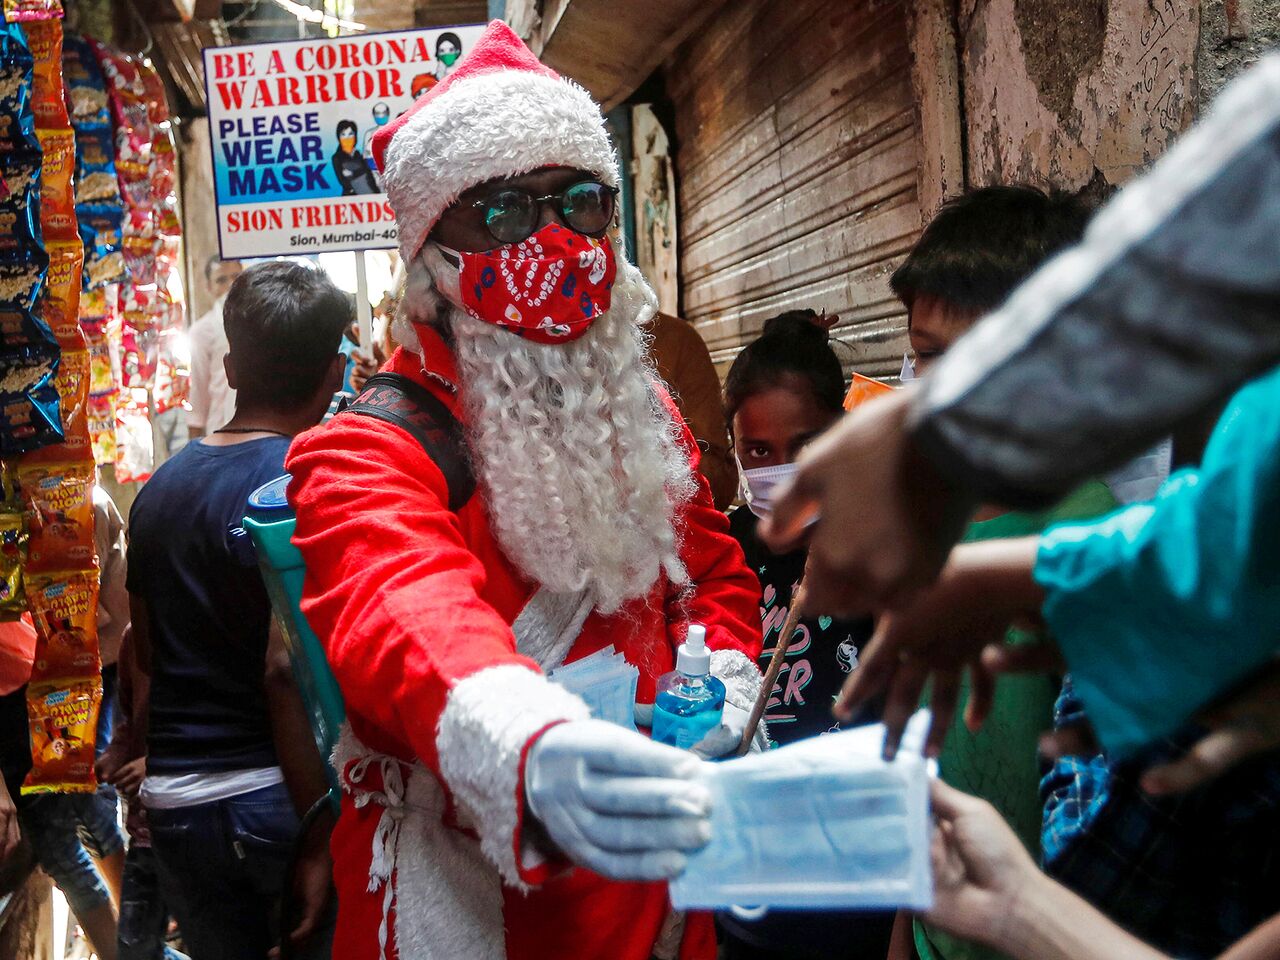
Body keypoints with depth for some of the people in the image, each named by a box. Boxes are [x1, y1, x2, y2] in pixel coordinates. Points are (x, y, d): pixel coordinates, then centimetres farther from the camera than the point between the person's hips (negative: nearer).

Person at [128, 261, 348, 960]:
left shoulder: (158, 488, 7)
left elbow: (147, 653, 15)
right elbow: (286, 671, -21)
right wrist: (319, 833, -18)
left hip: (171, 797, 6)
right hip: (272, 796, -6)